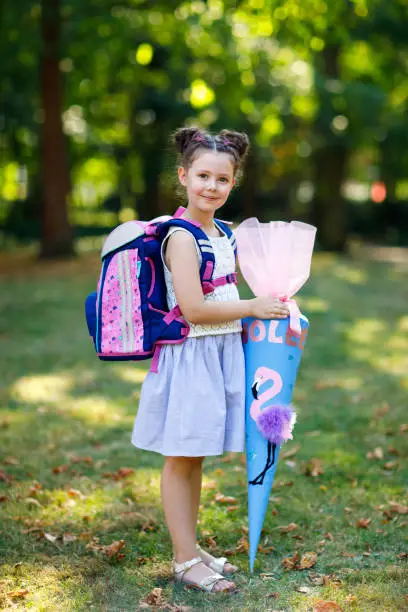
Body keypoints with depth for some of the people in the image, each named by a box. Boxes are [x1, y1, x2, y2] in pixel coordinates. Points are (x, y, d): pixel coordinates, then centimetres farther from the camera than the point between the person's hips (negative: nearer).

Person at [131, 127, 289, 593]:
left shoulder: (224, 235, 11)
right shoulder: (181, 238, -16)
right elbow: (193, 309, -22)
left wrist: (267, 304, 11)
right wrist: (253, 307, -14)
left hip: (222, 353, 8)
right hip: (189, 355, -8)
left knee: (195, 457, 16)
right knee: (180, 458, 3)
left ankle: (192, 549, 27)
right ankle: (184, 559, 11)